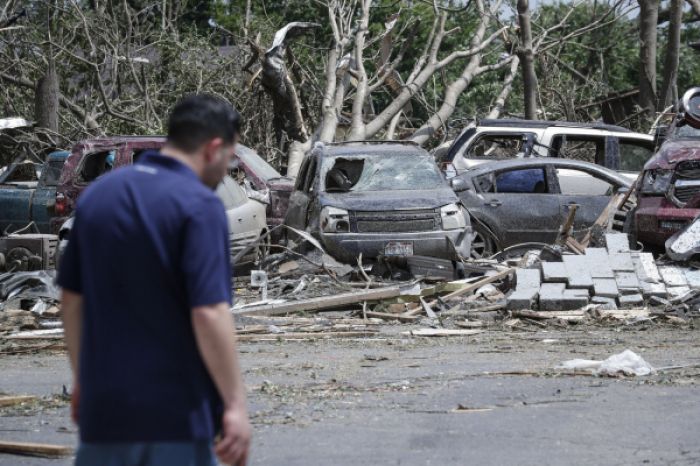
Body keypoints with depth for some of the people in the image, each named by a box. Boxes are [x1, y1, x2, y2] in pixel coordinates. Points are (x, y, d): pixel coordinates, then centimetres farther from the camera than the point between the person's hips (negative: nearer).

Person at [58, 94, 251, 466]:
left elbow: (71, 298, 12)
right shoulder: (199, 205, -13)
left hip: (104, 405, 6)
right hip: (177, 412, -6)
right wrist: (236, 405, -15)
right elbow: (209, 313, -20)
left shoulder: (97, 195, 8)